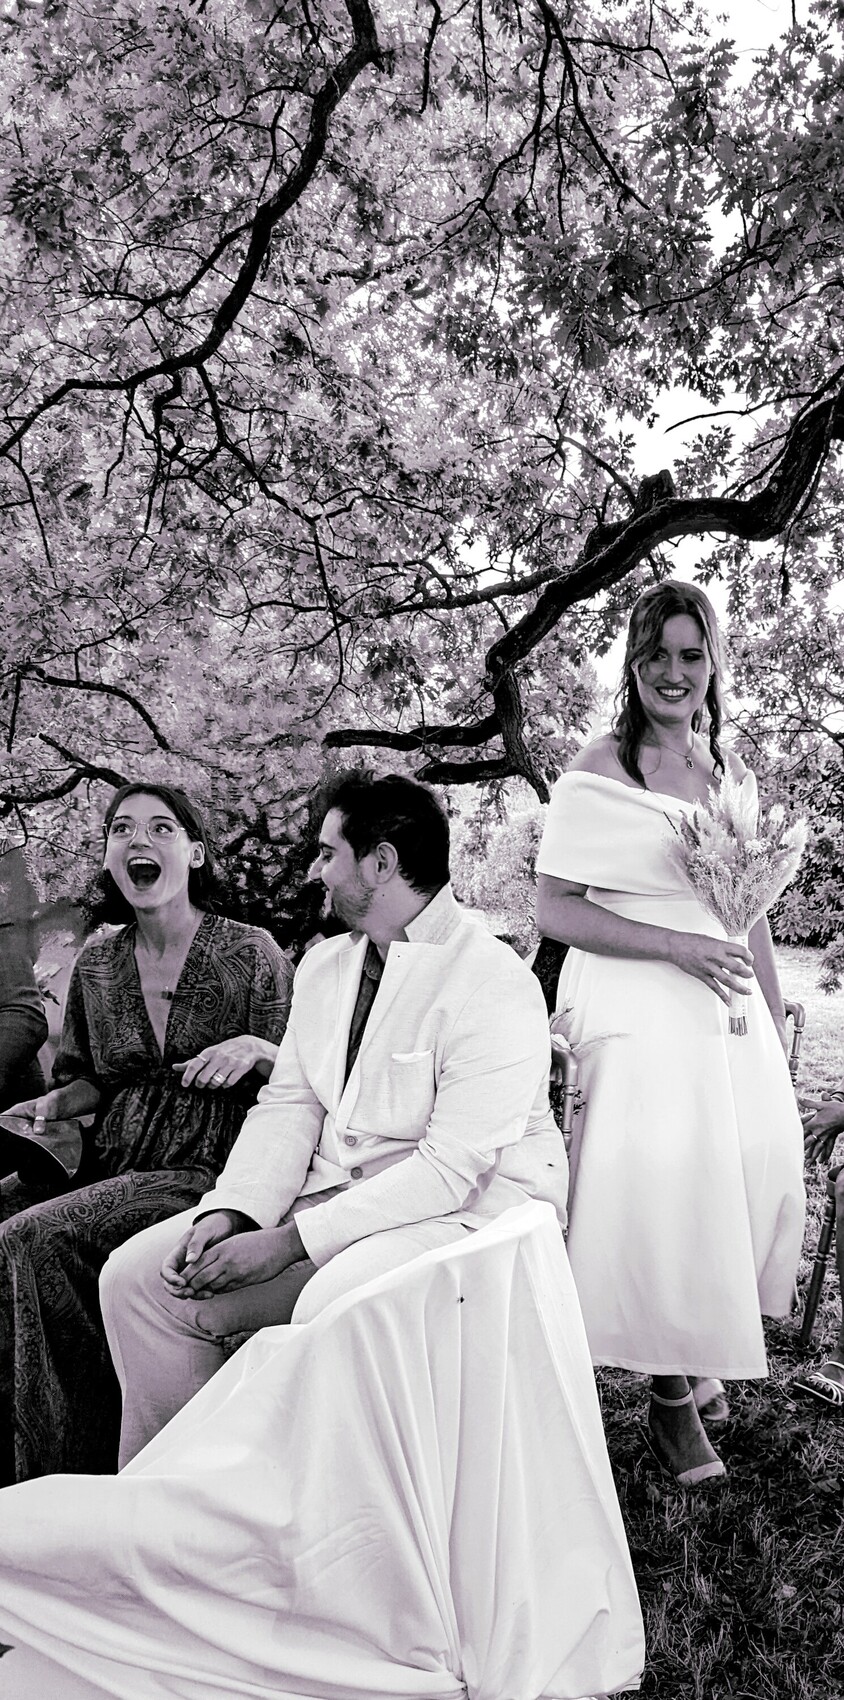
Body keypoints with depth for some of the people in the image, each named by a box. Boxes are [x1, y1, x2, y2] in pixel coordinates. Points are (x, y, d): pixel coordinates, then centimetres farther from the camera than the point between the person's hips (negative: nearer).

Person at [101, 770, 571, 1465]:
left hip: (463, 1203, -7)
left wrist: (288, 1242, -23)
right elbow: (287, 1104, 7)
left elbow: (451, 1167, -22)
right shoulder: (323, 966, 10)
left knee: (335, 1308, -37)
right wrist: (232, 1212, -12)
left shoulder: (497, 985, -18)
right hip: (334, 1190, 7)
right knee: (135, 1274, -5)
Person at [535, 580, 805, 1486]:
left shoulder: (732, 774, 11)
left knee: (758, 1165, 6)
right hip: (638, 1012, -6)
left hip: (723, 1005, 6)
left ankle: (702, 1346, 32)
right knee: (660, 1180, -7)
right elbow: (553, 911, -11)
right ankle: (671, 1392, 15)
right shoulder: (598, 773, -8)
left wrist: (775, 1019, 15)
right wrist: (673, 944, -17)